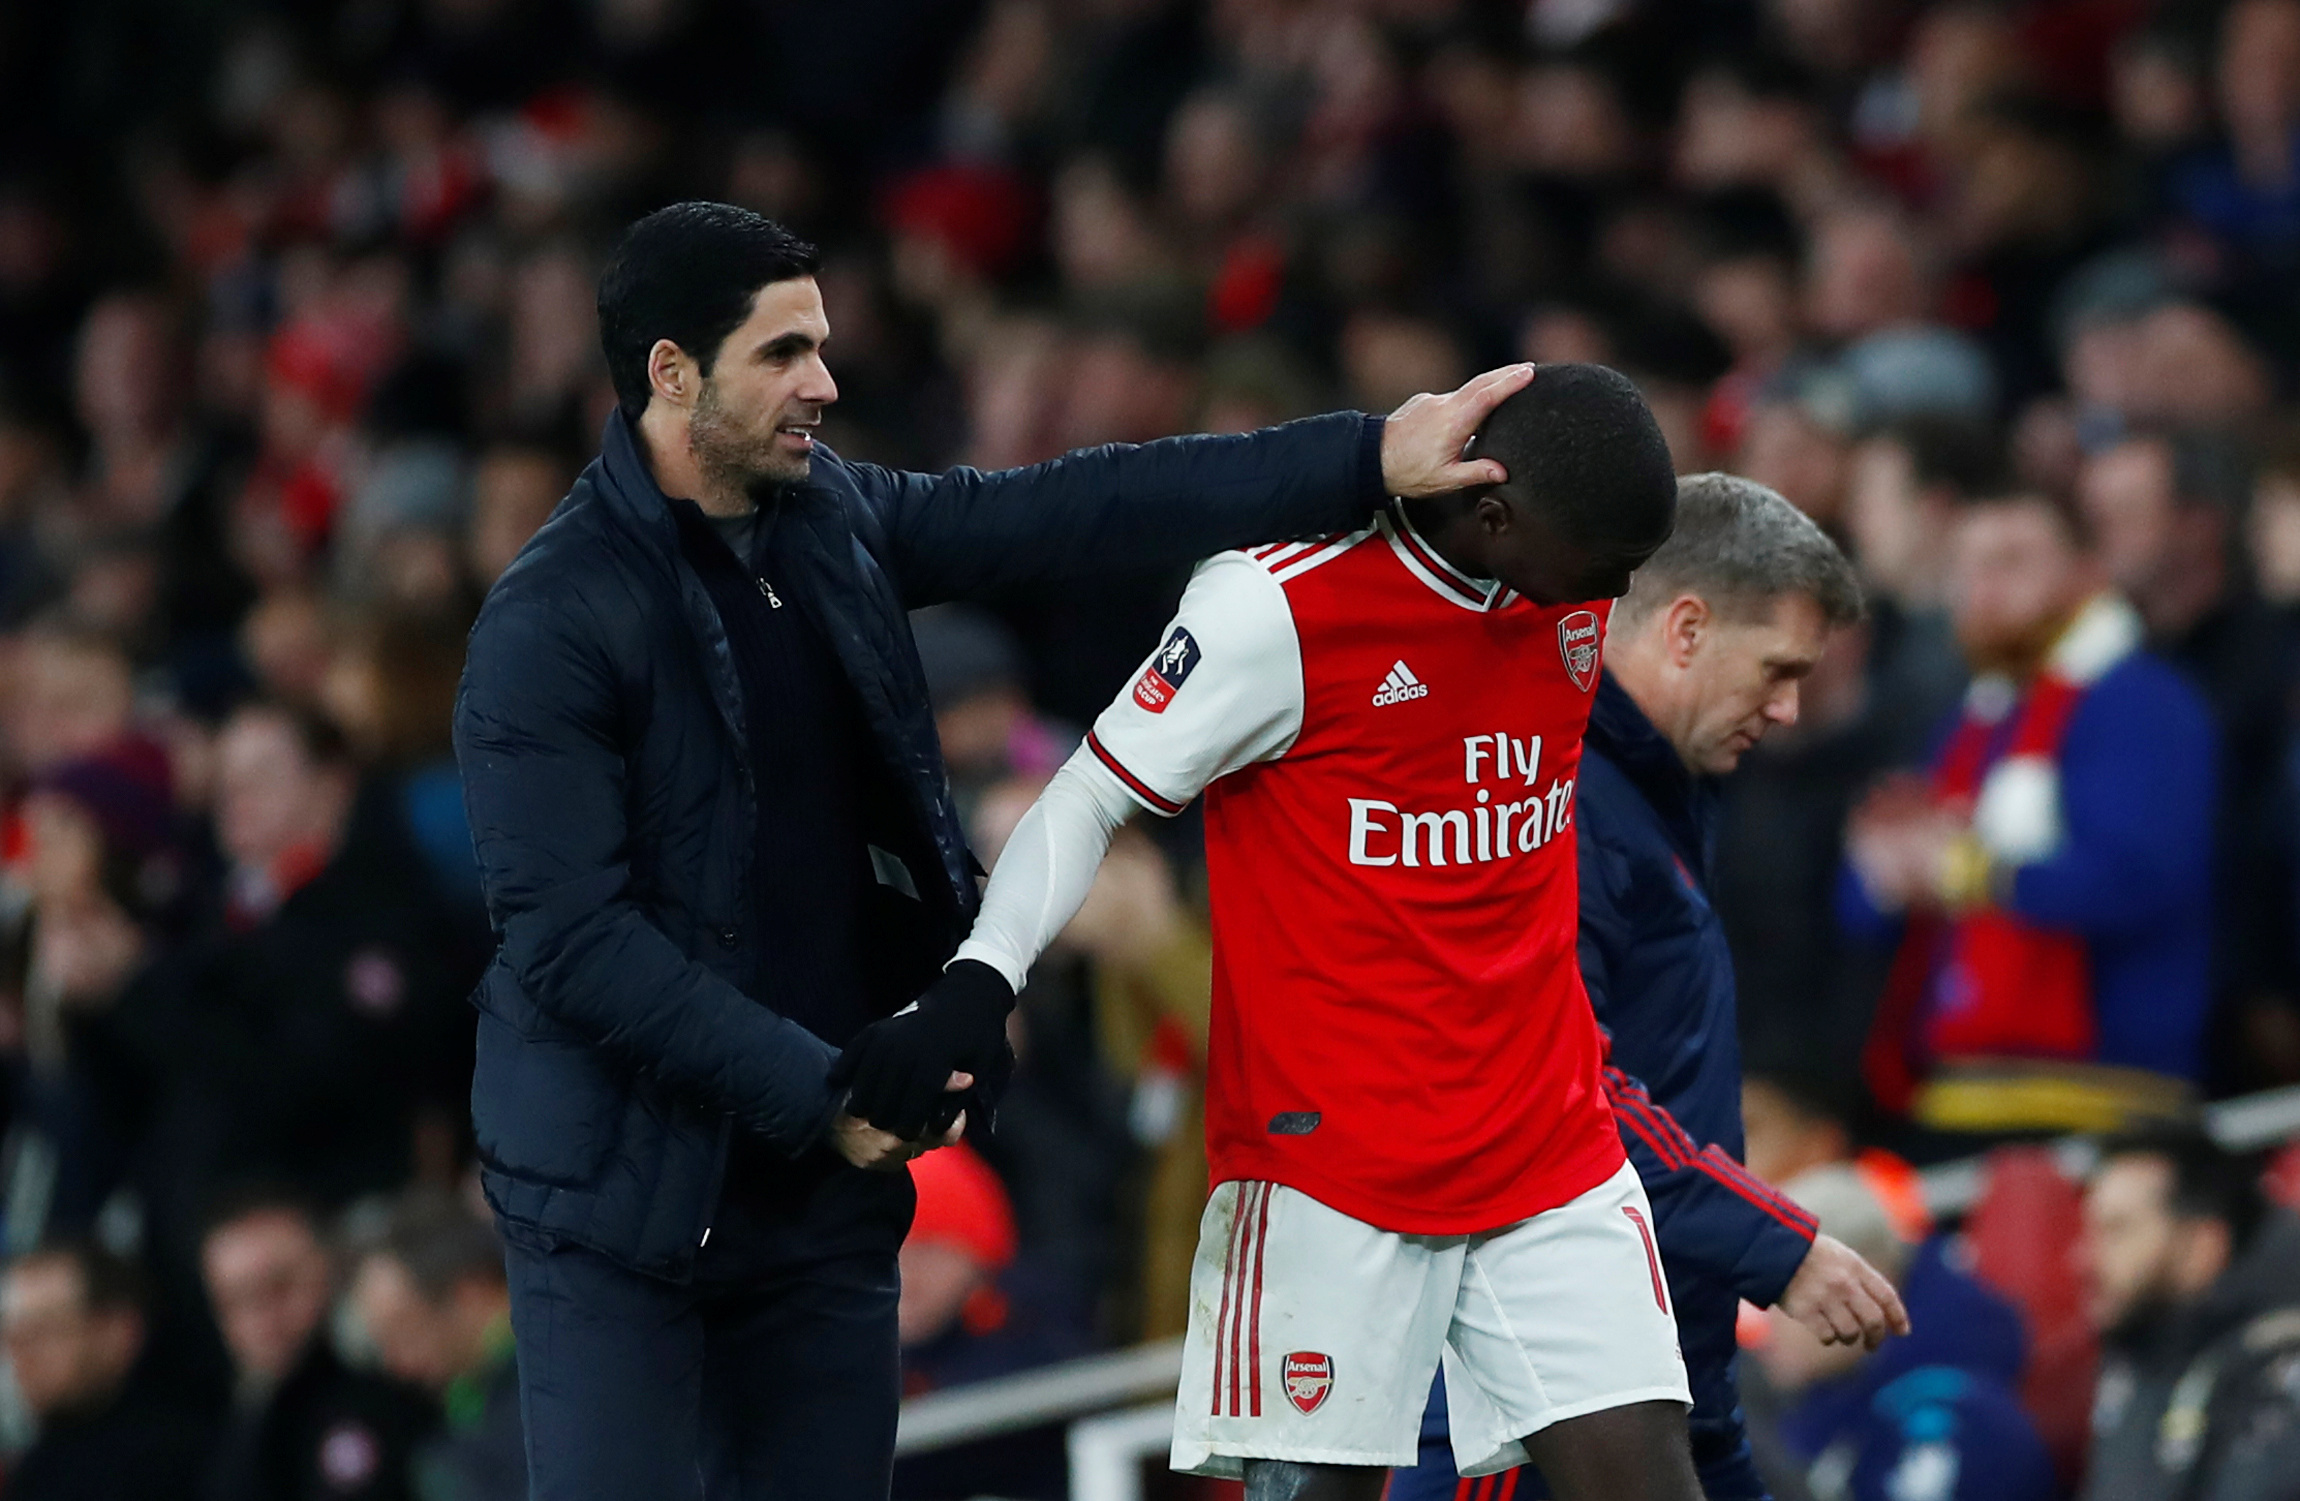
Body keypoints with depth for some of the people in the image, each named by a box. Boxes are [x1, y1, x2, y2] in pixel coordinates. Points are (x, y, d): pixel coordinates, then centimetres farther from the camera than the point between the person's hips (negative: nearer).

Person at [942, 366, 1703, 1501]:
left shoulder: (1573, 594, 4)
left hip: (1551, 1150, 5)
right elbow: (1088, 800, -9)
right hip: (1330, 1167, -5)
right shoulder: (1279, 610, -15)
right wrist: (980, 980, -23)